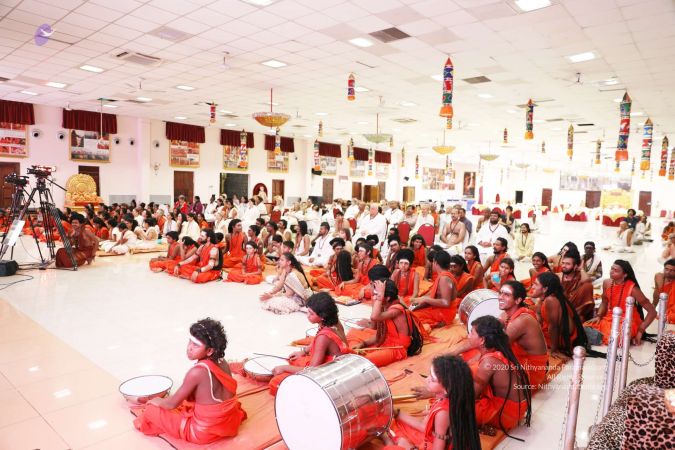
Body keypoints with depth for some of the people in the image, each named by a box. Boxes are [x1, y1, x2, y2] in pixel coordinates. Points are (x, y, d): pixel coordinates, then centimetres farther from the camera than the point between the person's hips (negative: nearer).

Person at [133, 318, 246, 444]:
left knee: (151, 409, 2)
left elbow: (172, 404, -13)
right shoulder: (223, 363, -7)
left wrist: (157, 401, 8)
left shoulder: (197, 372, -27)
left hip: (204, 432, -7)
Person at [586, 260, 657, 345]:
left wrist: (640, 331, -16)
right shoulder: (606, 283, -3)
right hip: (610, 319, 4)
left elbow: (652, 312, -14)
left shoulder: (632, 289, -19)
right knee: (585, 328, -20)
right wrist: (598, 316, -3)